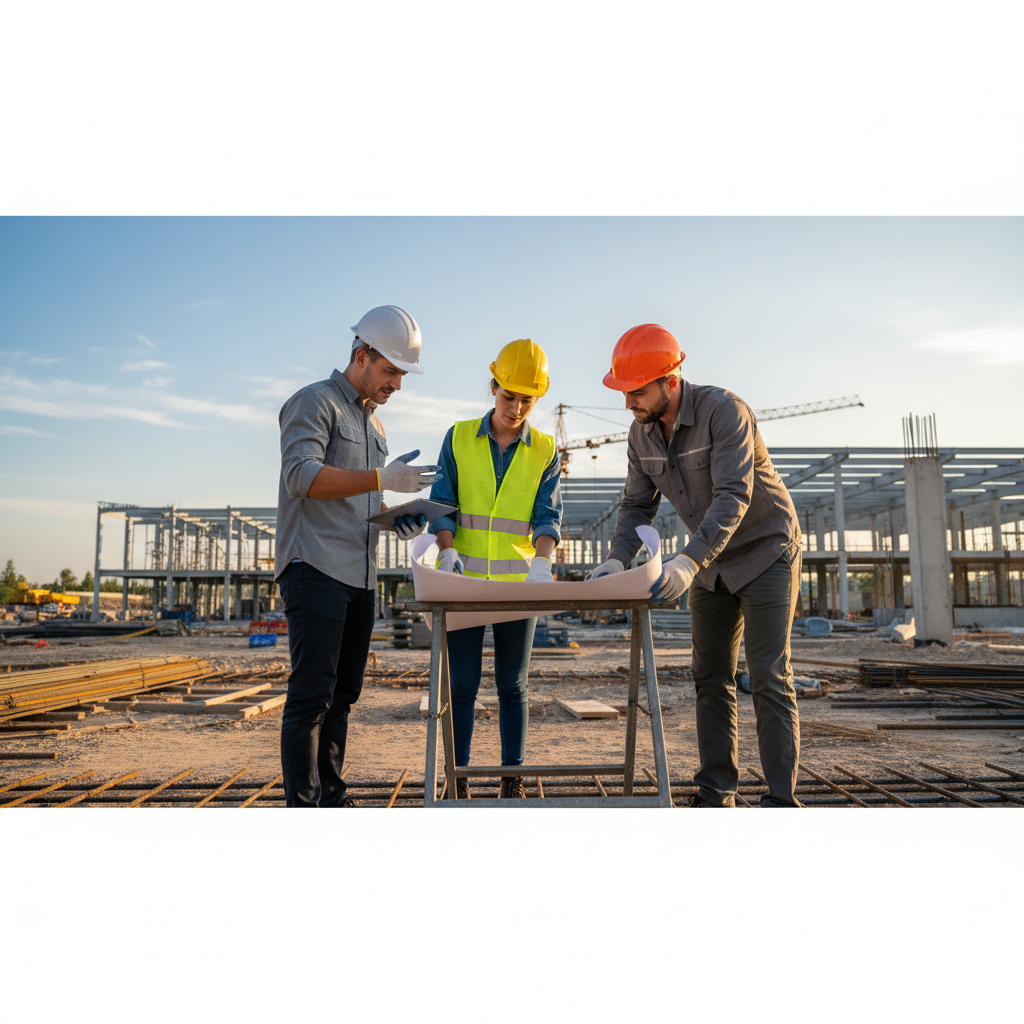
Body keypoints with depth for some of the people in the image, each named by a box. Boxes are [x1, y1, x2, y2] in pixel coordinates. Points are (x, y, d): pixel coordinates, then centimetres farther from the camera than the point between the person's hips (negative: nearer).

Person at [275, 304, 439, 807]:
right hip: (315, 570, -8)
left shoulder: (374, 424, 23)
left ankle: (331, 797, 19)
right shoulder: (313, 402, -3)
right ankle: (301, 805, -2)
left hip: (359, 577, 8)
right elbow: (303, 476, -18)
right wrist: (382, 479, -23)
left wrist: (394, 516, 8)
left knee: (342, 693, 11)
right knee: (312, 693, -9)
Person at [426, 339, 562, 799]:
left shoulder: (545, 451, 5)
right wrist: (447, 550, -17)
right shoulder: (459, 438, 4)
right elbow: (441, 502, 1)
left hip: (519, 582, 1)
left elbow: (548, 514, -3)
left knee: (512, 684, 8)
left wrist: (542, 561, -22)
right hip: (464, 580, 0)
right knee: (462, 684, 2)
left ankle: (512, 781, 19)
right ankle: (458, 781, 13)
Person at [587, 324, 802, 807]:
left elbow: (734, 496, -33)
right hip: (712, 563, 7)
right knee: (711, 680, 6)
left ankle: (781, 800, 0)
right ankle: (716, 794, 14)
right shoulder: (642, 431, -4)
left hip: (766, 553, -6)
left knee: (768, 678, -8)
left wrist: (688, 562, -44)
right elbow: (638, 504, 1)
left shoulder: (724, 410, -25)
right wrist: (617, 559, -17)